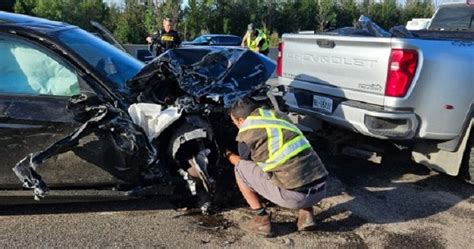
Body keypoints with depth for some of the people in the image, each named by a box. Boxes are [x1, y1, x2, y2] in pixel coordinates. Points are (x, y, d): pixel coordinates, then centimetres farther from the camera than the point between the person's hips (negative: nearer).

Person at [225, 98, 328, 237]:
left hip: (295, 196, -6)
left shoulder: (246, 132, 1)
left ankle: (262, 221, 13)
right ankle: (306, 214, 22)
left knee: (240, 169, 11)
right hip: (321, 189, 6)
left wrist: (227, 154, 42)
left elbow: (244, 162, 21)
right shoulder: (278, 116, 18)